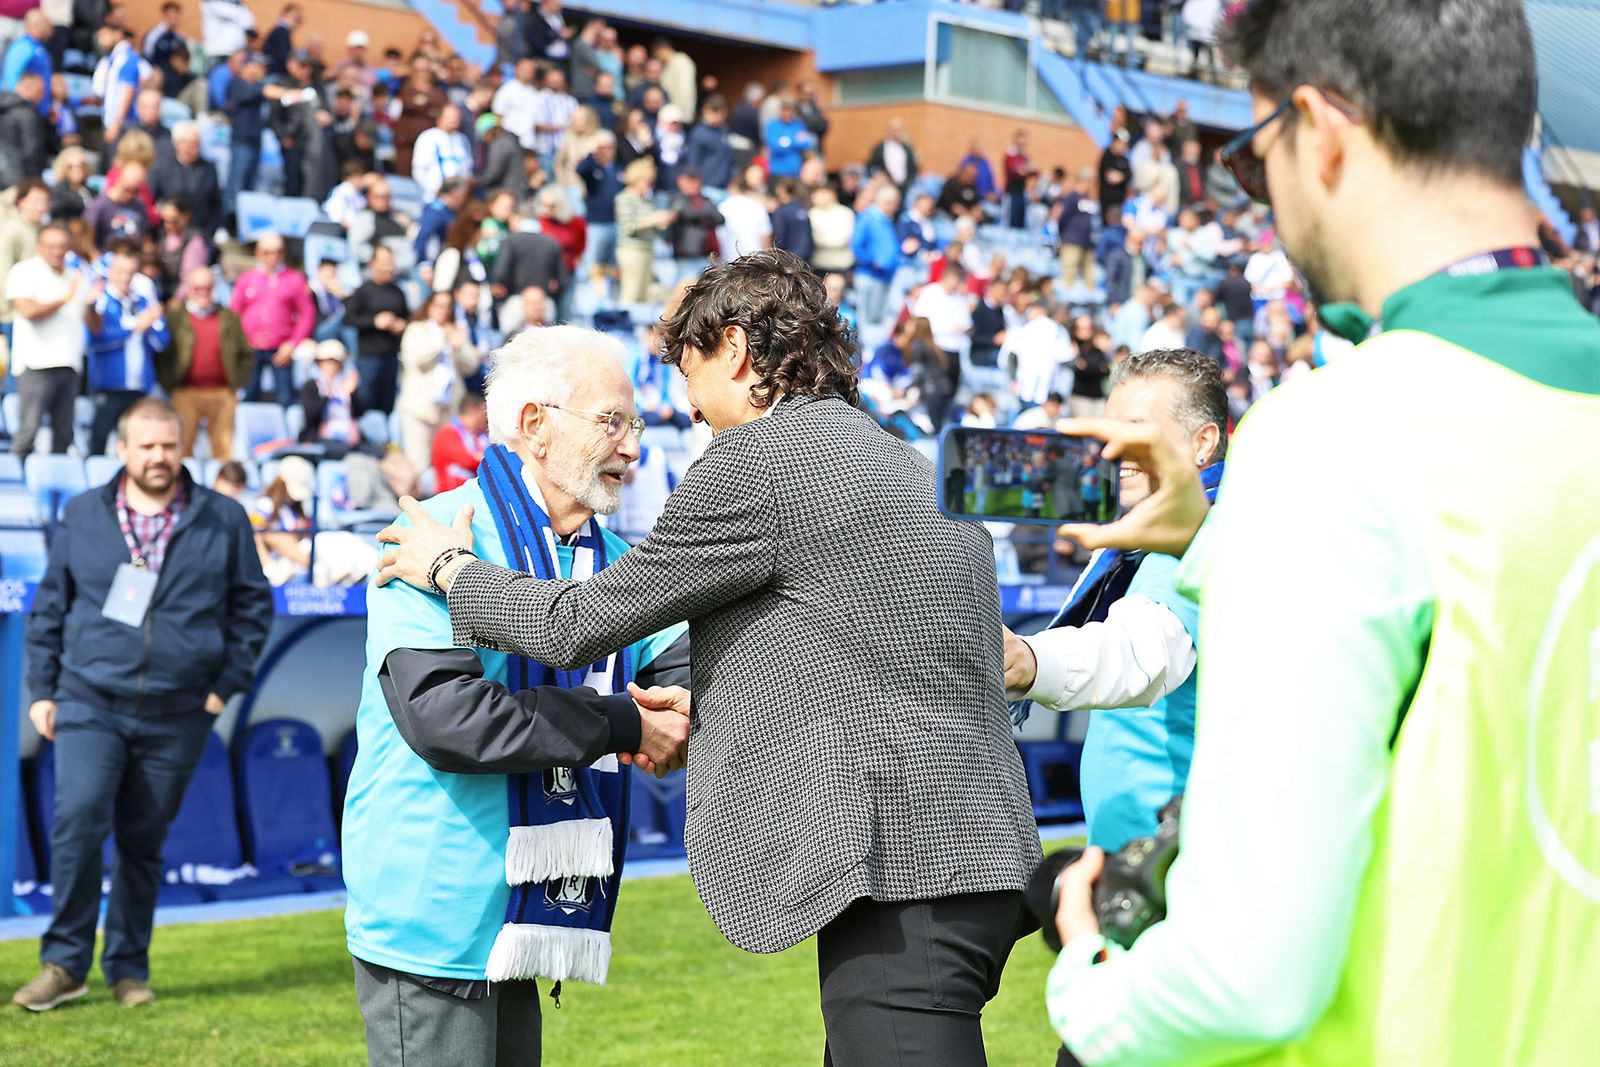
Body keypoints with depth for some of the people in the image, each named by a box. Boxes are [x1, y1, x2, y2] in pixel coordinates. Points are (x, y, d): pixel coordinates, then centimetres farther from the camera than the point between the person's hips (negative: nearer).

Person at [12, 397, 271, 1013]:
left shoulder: (222, 520, 5)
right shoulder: (83, 515, 7)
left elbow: (253, 606, 11)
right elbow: (48, 608, 12)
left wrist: (227, 683, 2)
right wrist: (42, 690, 7)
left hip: (177, 715, 1)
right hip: (89, 703, 0)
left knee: (144, 842, 8)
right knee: (78, 821, -16)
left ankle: (128, 968, 20)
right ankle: (65, 963, -5)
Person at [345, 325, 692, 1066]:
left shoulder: (609, 560, 14)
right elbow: (442, 715, -25)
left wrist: (677, 716, -16)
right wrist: (623, 727, -20)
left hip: (515, 917, 8)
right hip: (435, 920, -8)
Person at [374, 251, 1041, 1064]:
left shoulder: (756, 458, -7)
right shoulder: (914, 467, 21)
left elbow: (579, 627, -2)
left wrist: (450, 568, 16)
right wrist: (697, 713, 42)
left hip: (900, 878, -10)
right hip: (976, 868, 10)